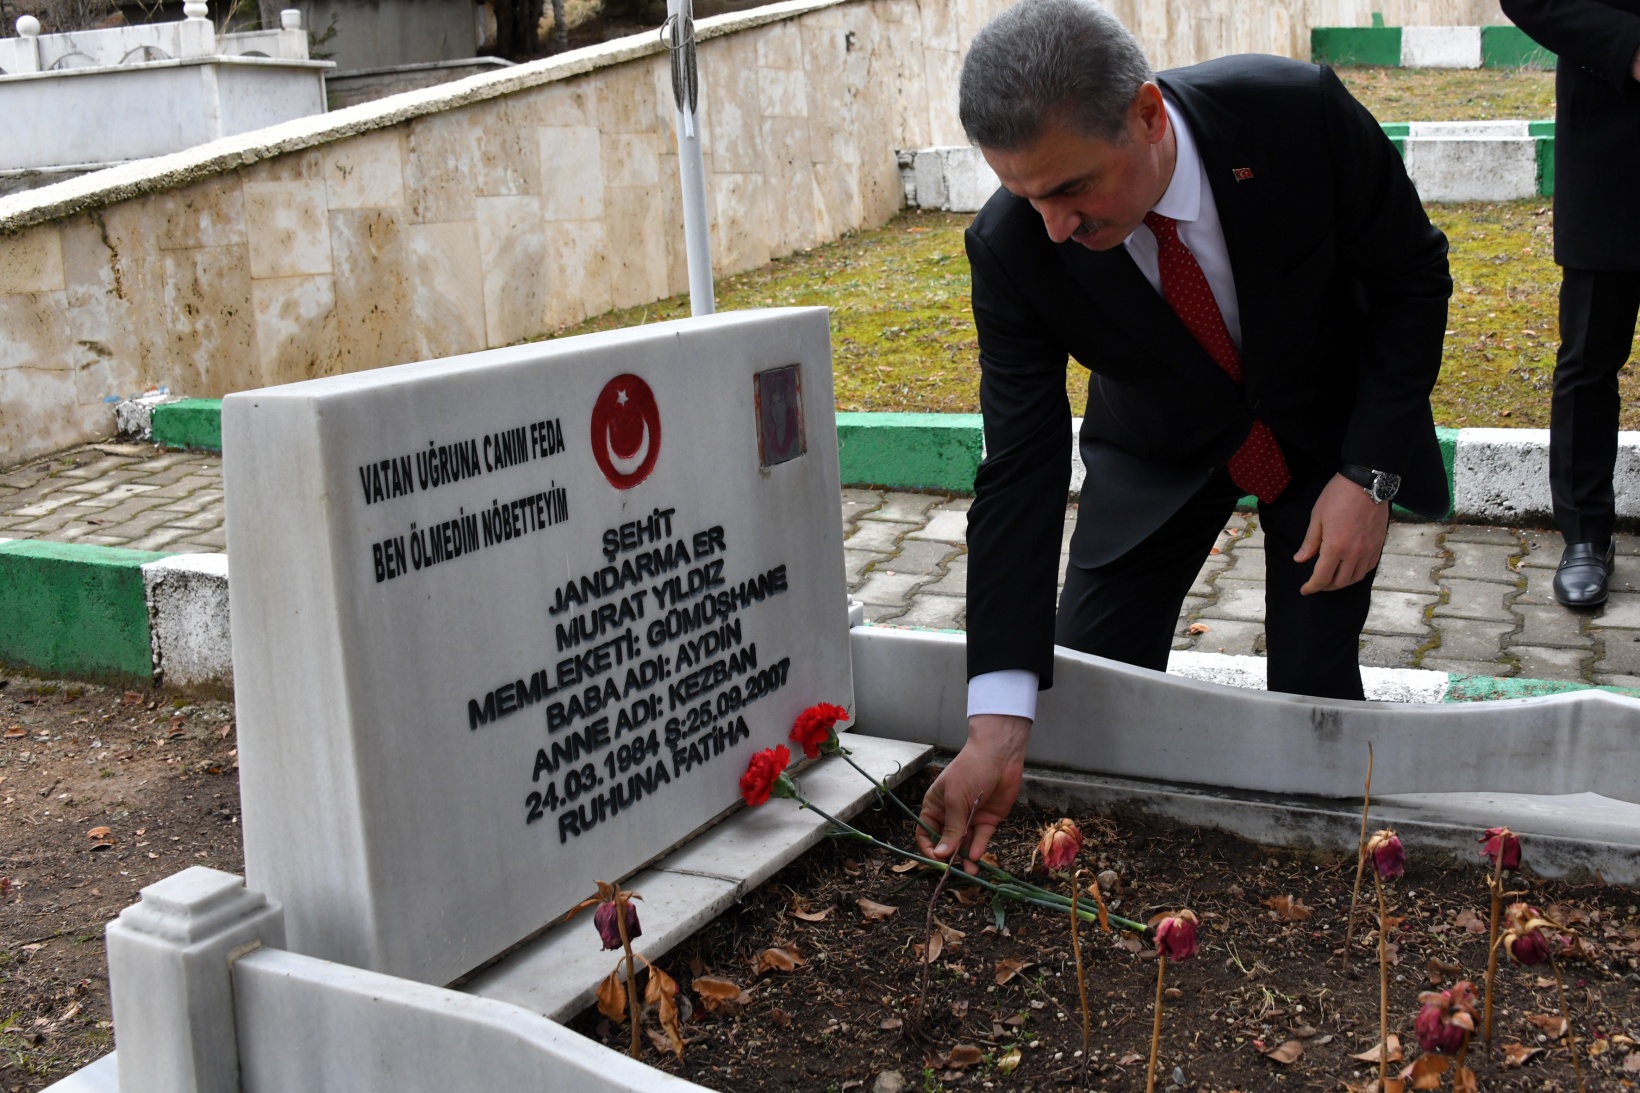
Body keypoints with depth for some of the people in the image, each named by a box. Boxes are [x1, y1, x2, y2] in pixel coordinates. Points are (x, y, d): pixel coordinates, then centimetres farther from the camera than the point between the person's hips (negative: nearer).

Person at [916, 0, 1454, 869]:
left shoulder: (1300, 113, -32)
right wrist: (996, 724, -34)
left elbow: (1411, 275, -15)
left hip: (1328, 429, -1)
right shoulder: (1012, 247, -28)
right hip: (1159, 451, 1)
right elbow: (1019, 469, -27)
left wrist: (1371, 473, -23)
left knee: (1314, 694, -8)